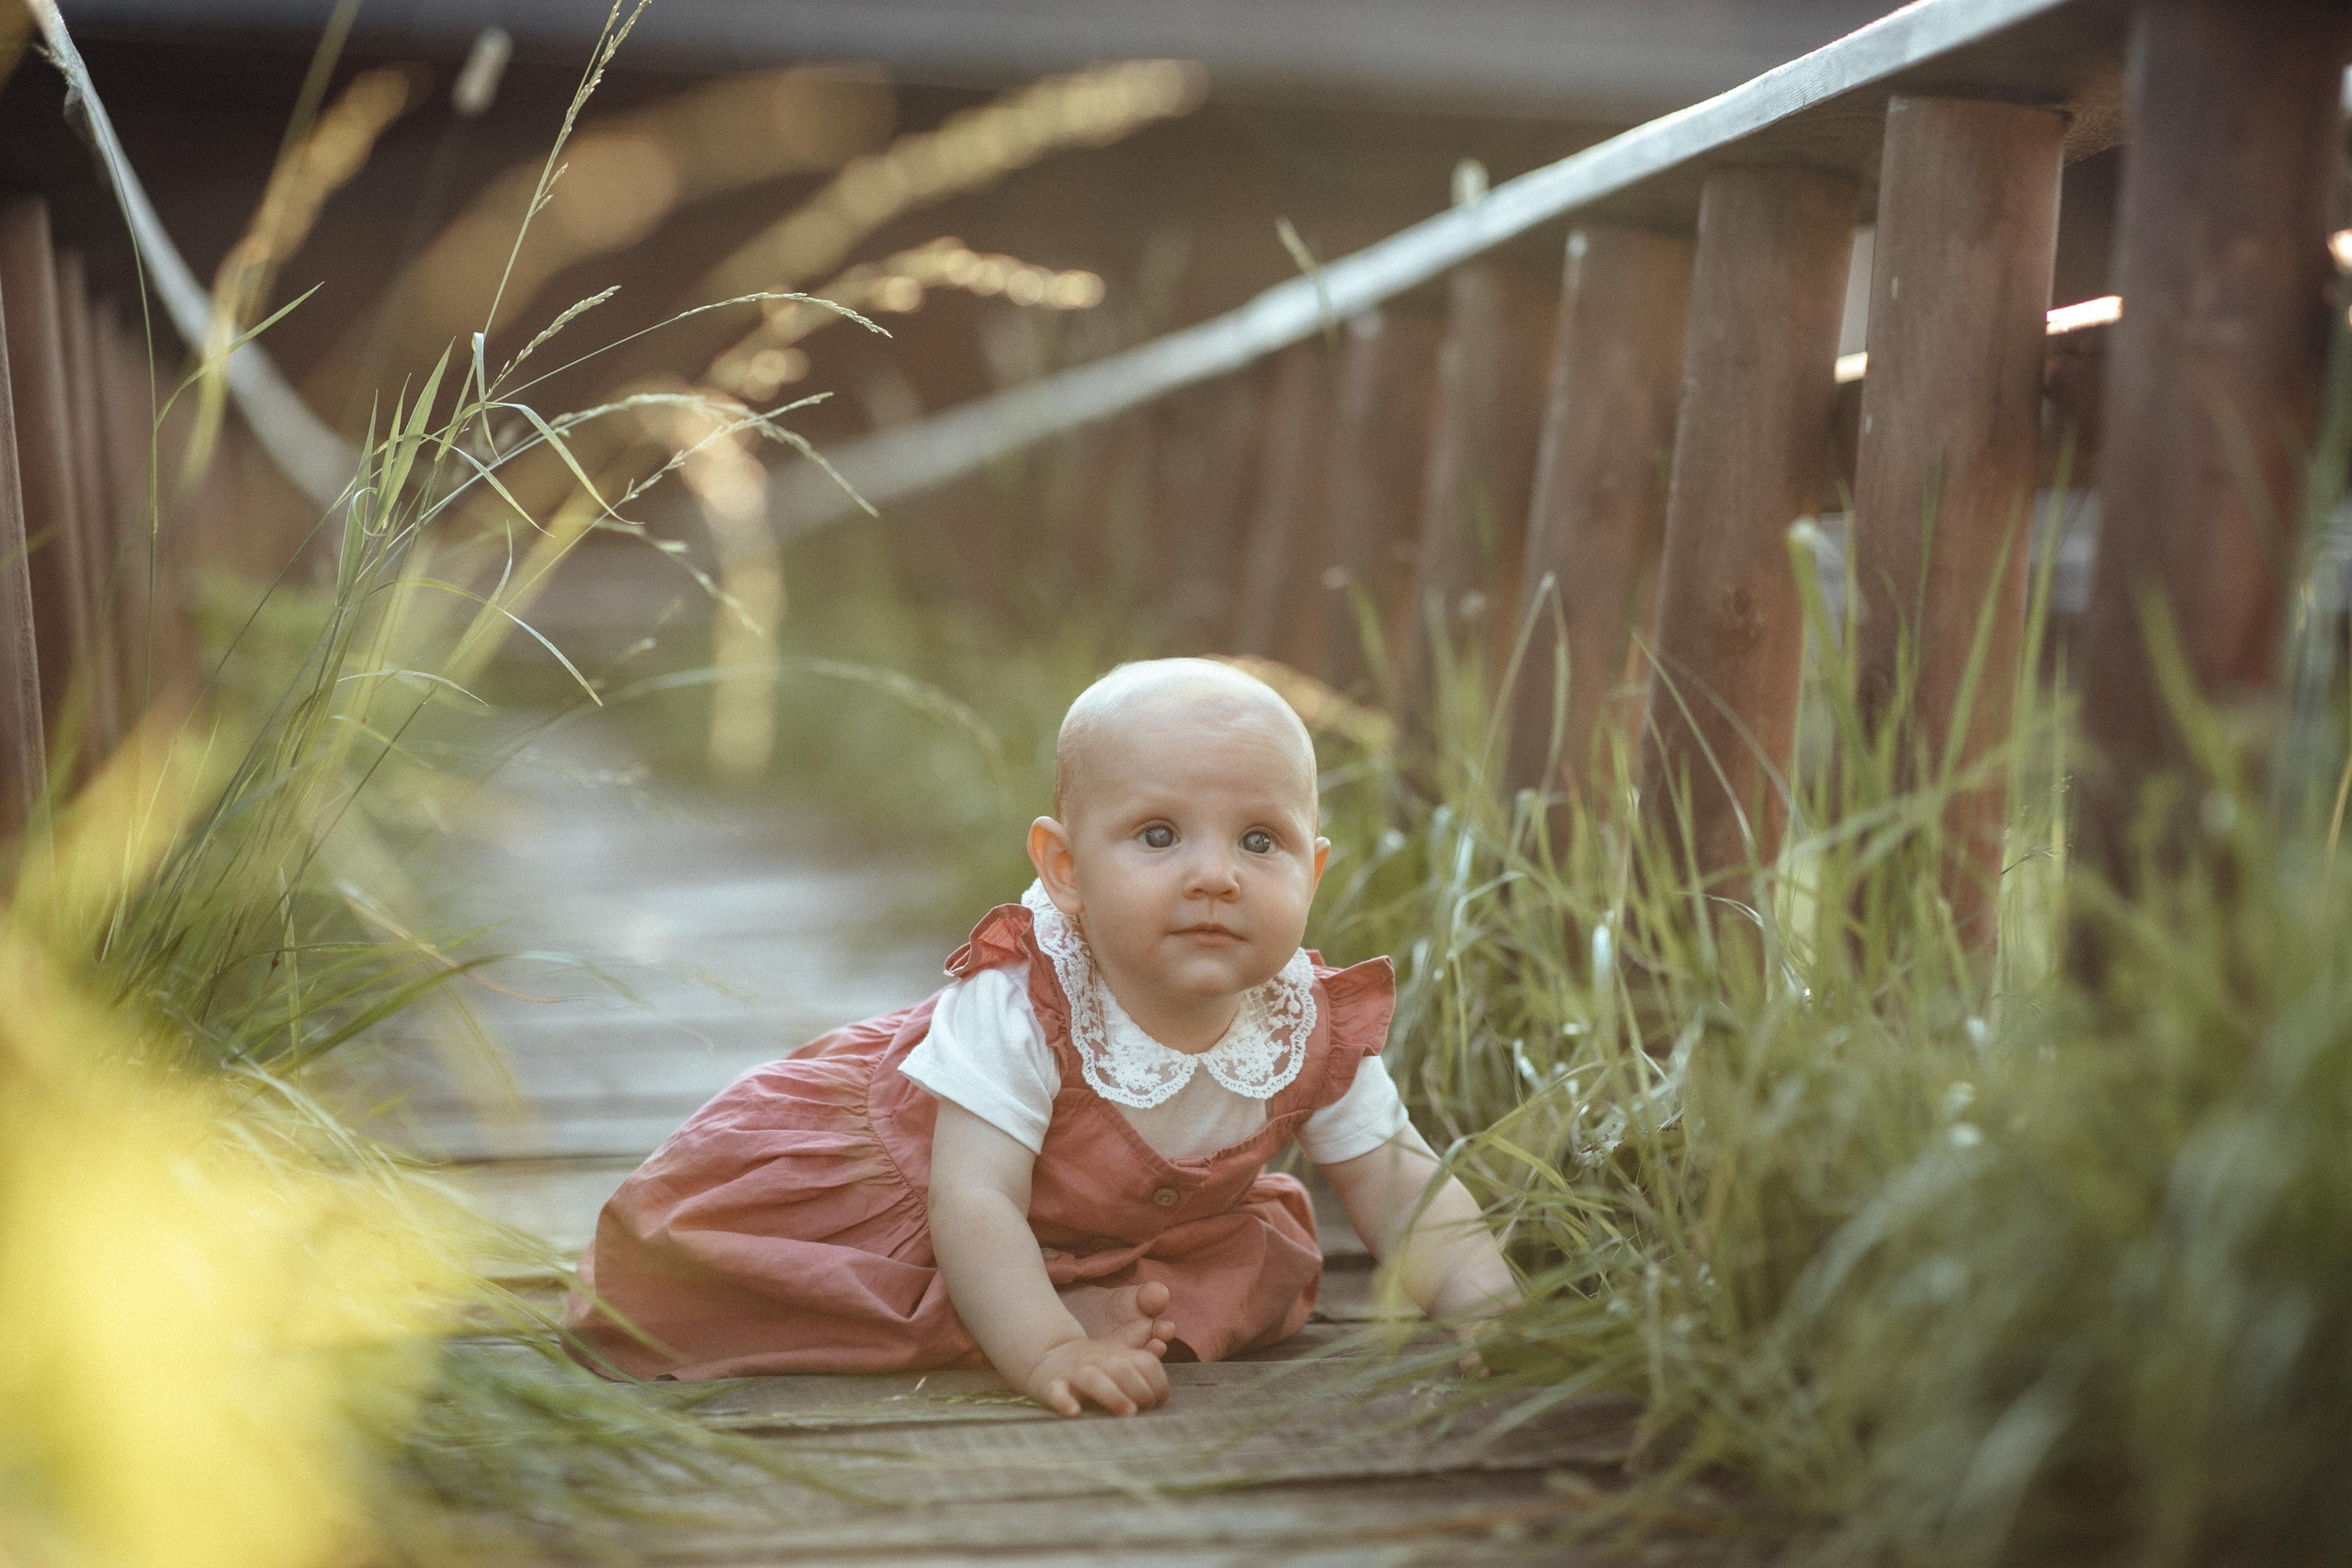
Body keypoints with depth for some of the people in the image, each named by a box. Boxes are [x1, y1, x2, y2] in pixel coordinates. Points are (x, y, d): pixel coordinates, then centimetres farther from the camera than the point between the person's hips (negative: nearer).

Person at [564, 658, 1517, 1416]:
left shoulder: (1316, 1032, -23)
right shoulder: (1018, 1008, -38)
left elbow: (1403, 1190, -13)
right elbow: (975, 1204, -41)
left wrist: (1488, 1304, -31)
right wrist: (1047, 1353, -54)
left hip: (1137, 1235, 5)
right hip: (897, 1164, -5)